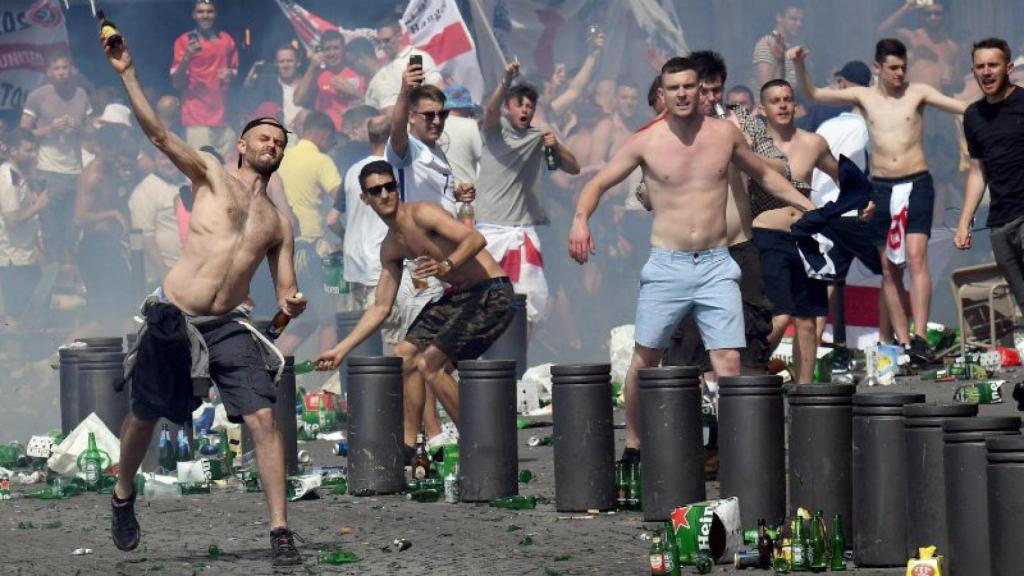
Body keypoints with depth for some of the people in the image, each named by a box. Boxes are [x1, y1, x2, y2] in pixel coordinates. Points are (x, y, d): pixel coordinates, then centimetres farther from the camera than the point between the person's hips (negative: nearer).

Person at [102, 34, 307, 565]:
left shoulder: (278, 222, 15)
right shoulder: (211, 175, 4)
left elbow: (285, 293, 14)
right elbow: (158, 133, -9)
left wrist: (292, 304, -11)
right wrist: (127, 74, -19)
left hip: (227, 327, 2)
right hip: (171, 318, -2)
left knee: (263, 418, -13)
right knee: (144, 416, 11)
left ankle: (280, 531, -11)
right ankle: (122, 498, 39)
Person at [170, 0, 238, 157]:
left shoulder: (227, 40, 13)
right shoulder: (184, 41, 1)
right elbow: (177, 82, -2)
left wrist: (230, 75, 1)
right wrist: (187, 58, -19)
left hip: (222, 114, 4)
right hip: (197, 119, -4)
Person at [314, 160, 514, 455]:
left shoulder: (422, 214, -13)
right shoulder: (391, 248, 13)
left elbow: (475, 238, -26)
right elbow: (381, 308, 18)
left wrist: (447, 265, -45)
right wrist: (342, 349, 16)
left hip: (491, 294, -9)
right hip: (457, 296, 9)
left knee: (429, 363, -17)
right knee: (405, 356, 11)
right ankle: (408, 444, 17)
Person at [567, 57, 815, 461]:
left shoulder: (724, 134, 4)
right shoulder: (645, 142, -2)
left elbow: (764, 175, 21)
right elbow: (598, 184, 4)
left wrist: (809, 207, 17)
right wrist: (580, 219, -16)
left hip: (717, 265, 1)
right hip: (666, 265, -1)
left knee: (729, 361, -10)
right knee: (645, 359, 5)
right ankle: (633, 446, 21)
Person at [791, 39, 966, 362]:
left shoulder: (918, 93, 2)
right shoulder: (864, 96, 8)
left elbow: (963, 108, -5)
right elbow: (814, 95, 8)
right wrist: (801, 66, -8)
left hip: (917, 184, -3)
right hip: (881, 188, 3)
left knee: (916, 258, -17)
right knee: (888, 269, 3)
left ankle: (920, 338, -24)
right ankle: (902, 342, 8)